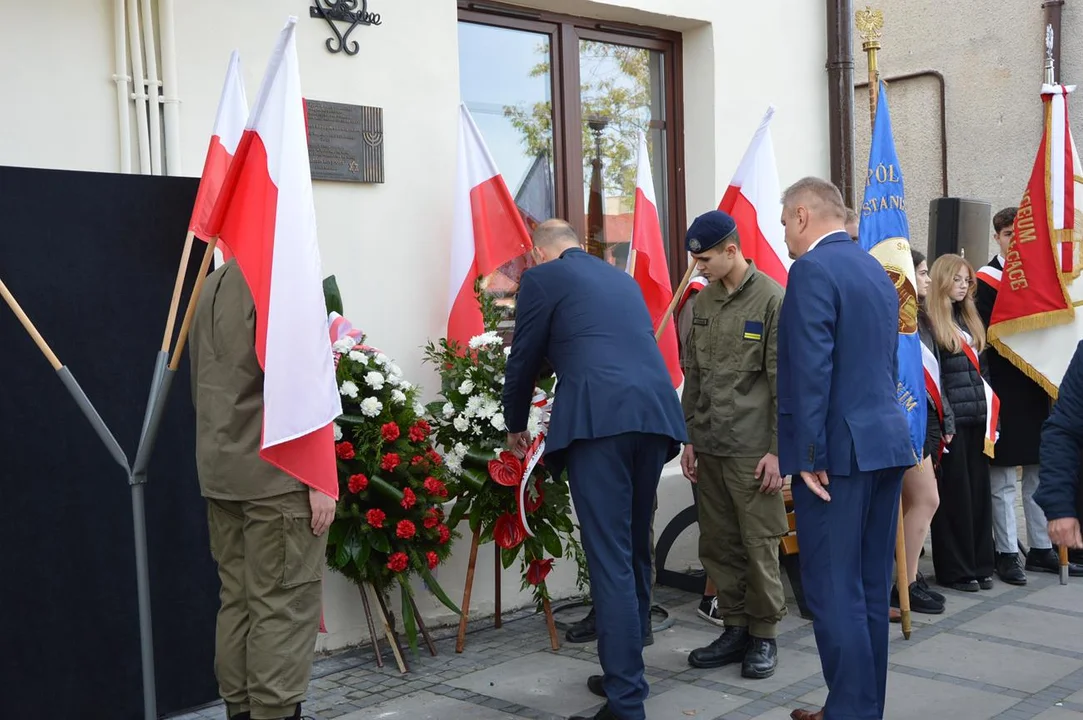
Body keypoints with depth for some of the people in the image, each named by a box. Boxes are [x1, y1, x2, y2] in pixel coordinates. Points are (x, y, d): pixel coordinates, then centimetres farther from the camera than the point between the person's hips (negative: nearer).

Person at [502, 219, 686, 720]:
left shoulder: (542, 278, 11)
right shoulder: (622, 278, 29)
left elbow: (523, 360, 14)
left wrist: (515, 425, 30)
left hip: (601, 417, -7)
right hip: (657, 411, 7)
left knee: (610, 559, -6)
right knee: (634, 548, 18)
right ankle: (624, 670, 30)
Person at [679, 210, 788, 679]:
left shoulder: (772, 300, -7)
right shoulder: (703, 301, 11)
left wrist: (777, 449, -12)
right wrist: (689, 437, 12)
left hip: (752, 450, -6)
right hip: (708, 447, 6)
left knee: (759, 546, 1)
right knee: (717, 544, 10)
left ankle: (764, 635, 16)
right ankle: (735, 628, 23)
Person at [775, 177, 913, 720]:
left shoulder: (812, 269, -11)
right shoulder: (877, 271, 16)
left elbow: (811, 369, -18)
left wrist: (808, 455, -16)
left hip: (839, 448, -9)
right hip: (886, 442, 9)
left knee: (834, 590, -3)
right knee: (871, 587, 14)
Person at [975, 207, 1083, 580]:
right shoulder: (986, 279, -5)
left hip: (1038, 386, 6)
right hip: (1005, 390, -6)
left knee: (1040, 474, 12)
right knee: (1003, 477, -1)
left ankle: (1041, 549, 20)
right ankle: (1006, 553, 7)